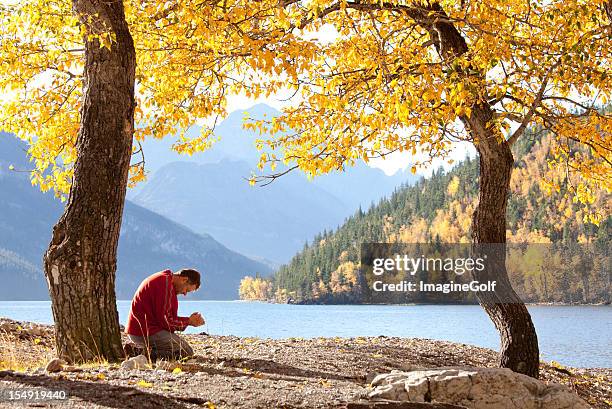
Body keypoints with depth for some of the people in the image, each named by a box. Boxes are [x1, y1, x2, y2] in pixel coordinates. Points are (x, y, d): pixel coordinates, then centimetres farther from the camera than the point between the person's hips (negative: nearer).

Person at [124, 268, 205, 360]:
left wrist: (190, 320, 6)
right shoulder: (165, 284, -16)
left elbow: (169, 318, 17)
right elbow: (165, 321, -17)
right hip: (147, 332, -11)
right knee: (187, 352, -10)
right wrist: (188, 321, -3)